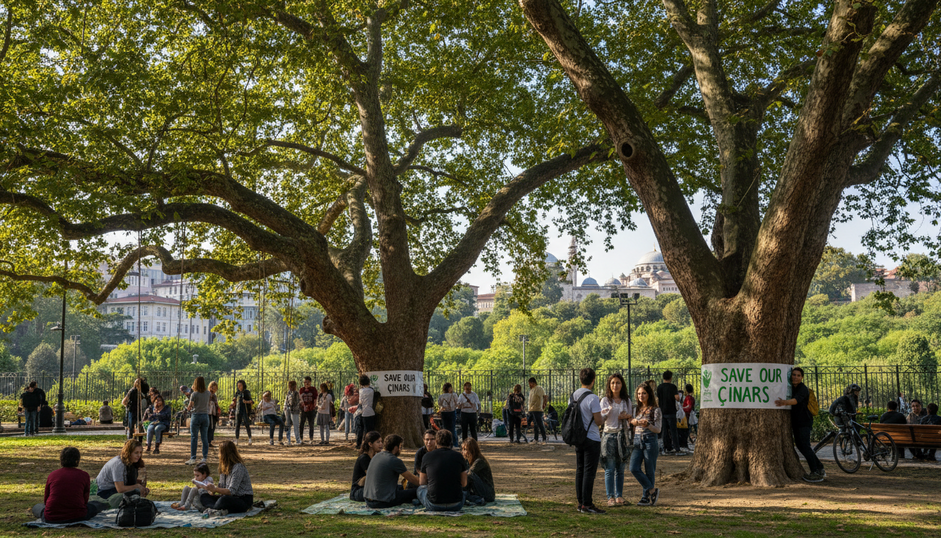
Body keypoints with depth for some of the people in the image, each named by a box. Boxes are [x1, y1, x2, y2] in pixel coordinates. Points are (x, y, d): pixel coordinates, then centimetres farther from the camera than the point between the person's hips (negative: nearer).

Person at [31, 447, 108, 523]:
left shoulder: (52, 475, 6)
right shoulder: (84, 475, 1)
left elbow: (45, 500, 16)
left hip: (51, 519, 1)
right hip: (77, 517, 0)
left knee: (37, 507, 32)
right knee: (94, 505, 28)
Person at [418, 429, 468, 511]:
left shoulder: (427, 456, 0)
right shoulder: (459, 457, 1)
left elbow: (422, 482, 13)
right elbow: (464, 484, 10)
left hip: (433, 506, -2)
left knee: (420, 488, 30)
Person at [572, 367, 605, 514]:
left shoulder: (573, 396, 7)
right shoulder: (593, 398, -16)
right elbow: (598, 421, -17)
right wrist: (603, 420, 6)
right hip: (592, 439, -7)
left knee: (580, 471, 12)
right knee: (589, 472, -4)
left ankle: (581, 502, 17)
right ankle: (587, 504, -3)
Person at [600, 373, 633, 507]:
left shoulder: (627, 400, 10)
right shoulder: (605, 400, 1)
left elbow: (631, 417, 16)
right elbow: (600, 418, -7)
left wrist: (627, 416, -7)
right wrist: (606, 412, -29)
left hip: (622, 435, 3)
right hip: (609, 435, -3)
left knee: (620, 469, 5)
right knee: (610, 468, -5)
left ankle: (619, 496, 12)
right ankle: (610, 497, -2)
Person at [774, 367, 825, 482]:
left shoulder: (803, 389, -16)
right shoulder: (791, 387, 10)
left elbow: (796, 400, -35)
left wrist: (784, 402, -52)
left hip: (804, 421, -9)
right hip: (796, 421, 9)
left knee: (804, 446, -14)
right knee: (800, 445, 13)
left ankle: (816, 473, -8)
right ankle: (820, 469, 24)